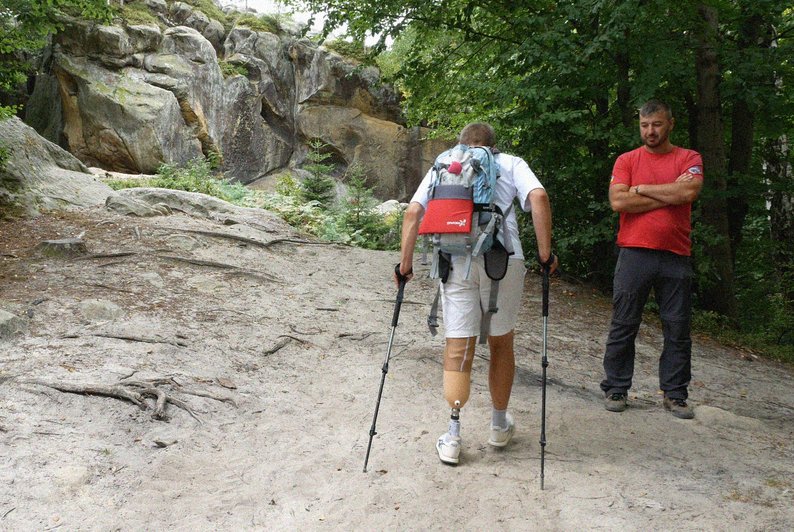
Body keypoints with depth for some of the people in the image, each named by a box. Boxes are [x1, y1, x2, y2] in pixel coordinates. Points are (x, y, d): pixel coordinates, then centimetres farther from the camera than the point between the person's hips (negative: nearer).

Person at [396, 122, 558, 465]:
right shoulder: (511, 164, 17)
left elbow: (413, 212, 7)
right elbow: (538, 198, -2)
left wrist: (405, 261, 9)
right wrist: (545, 253, 0)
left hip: (455, 261, 1)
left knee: (457, 349, 6)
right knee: (501, 343, 16)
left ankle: (453, 438, 1)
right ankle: (499, 425, 30)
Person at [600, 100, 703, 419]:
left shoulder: (688, 159, 7)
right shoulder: (626, 161, 7)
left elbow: (689, 191, -13)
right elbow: (618, 202, -9)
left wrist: (642, 189, -5)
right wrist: (668, 195, -7)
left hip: (676, 257, 1)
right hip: (634, 254, 0)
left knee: (678, 329, 6)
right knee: (623, 326, 4)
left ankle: (675, 394, 18)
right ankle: (616, 389, 15)